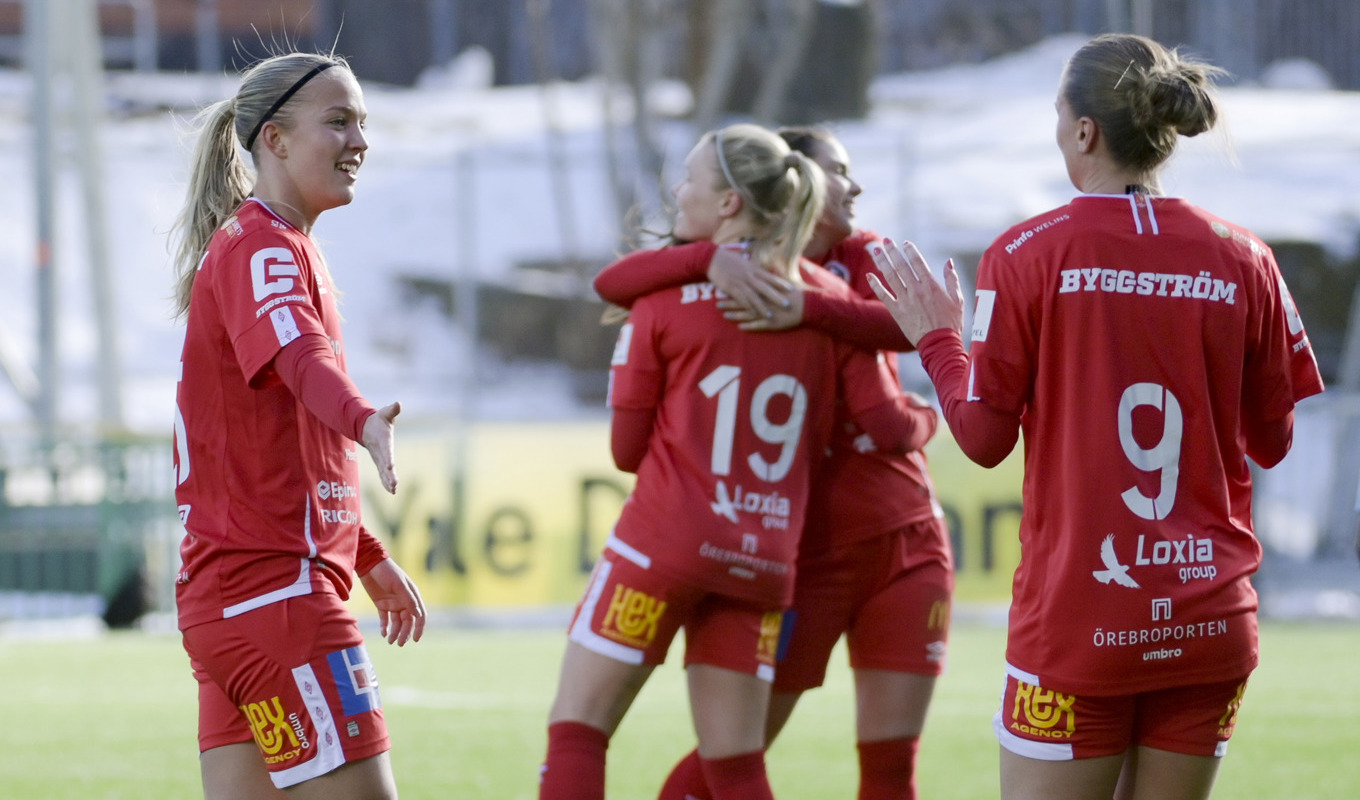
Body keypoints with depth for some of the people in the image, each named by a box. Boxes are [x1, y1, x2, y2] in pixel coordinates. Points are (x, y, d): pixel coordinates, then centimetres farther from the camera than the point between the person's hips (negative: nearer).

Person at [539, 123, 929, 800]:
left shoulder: (666, 292, -2)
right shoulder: (827, 300, 6)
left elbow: (627, 448, 1)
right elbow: (890, 428, 5)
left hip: (664, 541, -4)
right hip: (762, 560, 4)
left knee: (576, 732, 2)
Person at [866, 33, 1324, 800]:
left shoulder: (1027, 254, -6)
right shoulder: (1241, 259, 1)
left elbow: (984, 437, -4)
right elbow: (1273, 441, 9)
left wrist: (939, 339, 12)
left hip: (1077, 619, -3)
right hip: (1212, 621, 3)